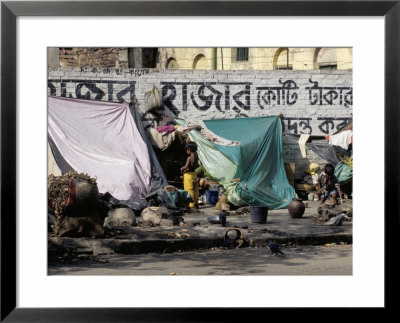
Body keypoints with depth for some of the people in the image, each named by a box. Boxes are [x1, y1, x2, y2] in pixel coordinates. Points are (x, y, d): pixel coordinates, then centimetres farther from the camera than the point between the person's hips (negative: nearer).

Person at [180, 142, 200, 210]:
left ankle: (191, 205, -2)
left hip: (189, 175, -9)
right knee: (195, 189, 14)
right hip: (194, 174, 9)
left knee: (189, 190, -3)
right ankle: (196, 203, 23)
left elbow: (186, 167, -25)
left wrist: (182, 168, -6)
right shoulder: (196, 156, 7)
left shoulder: (189, 158, -19)